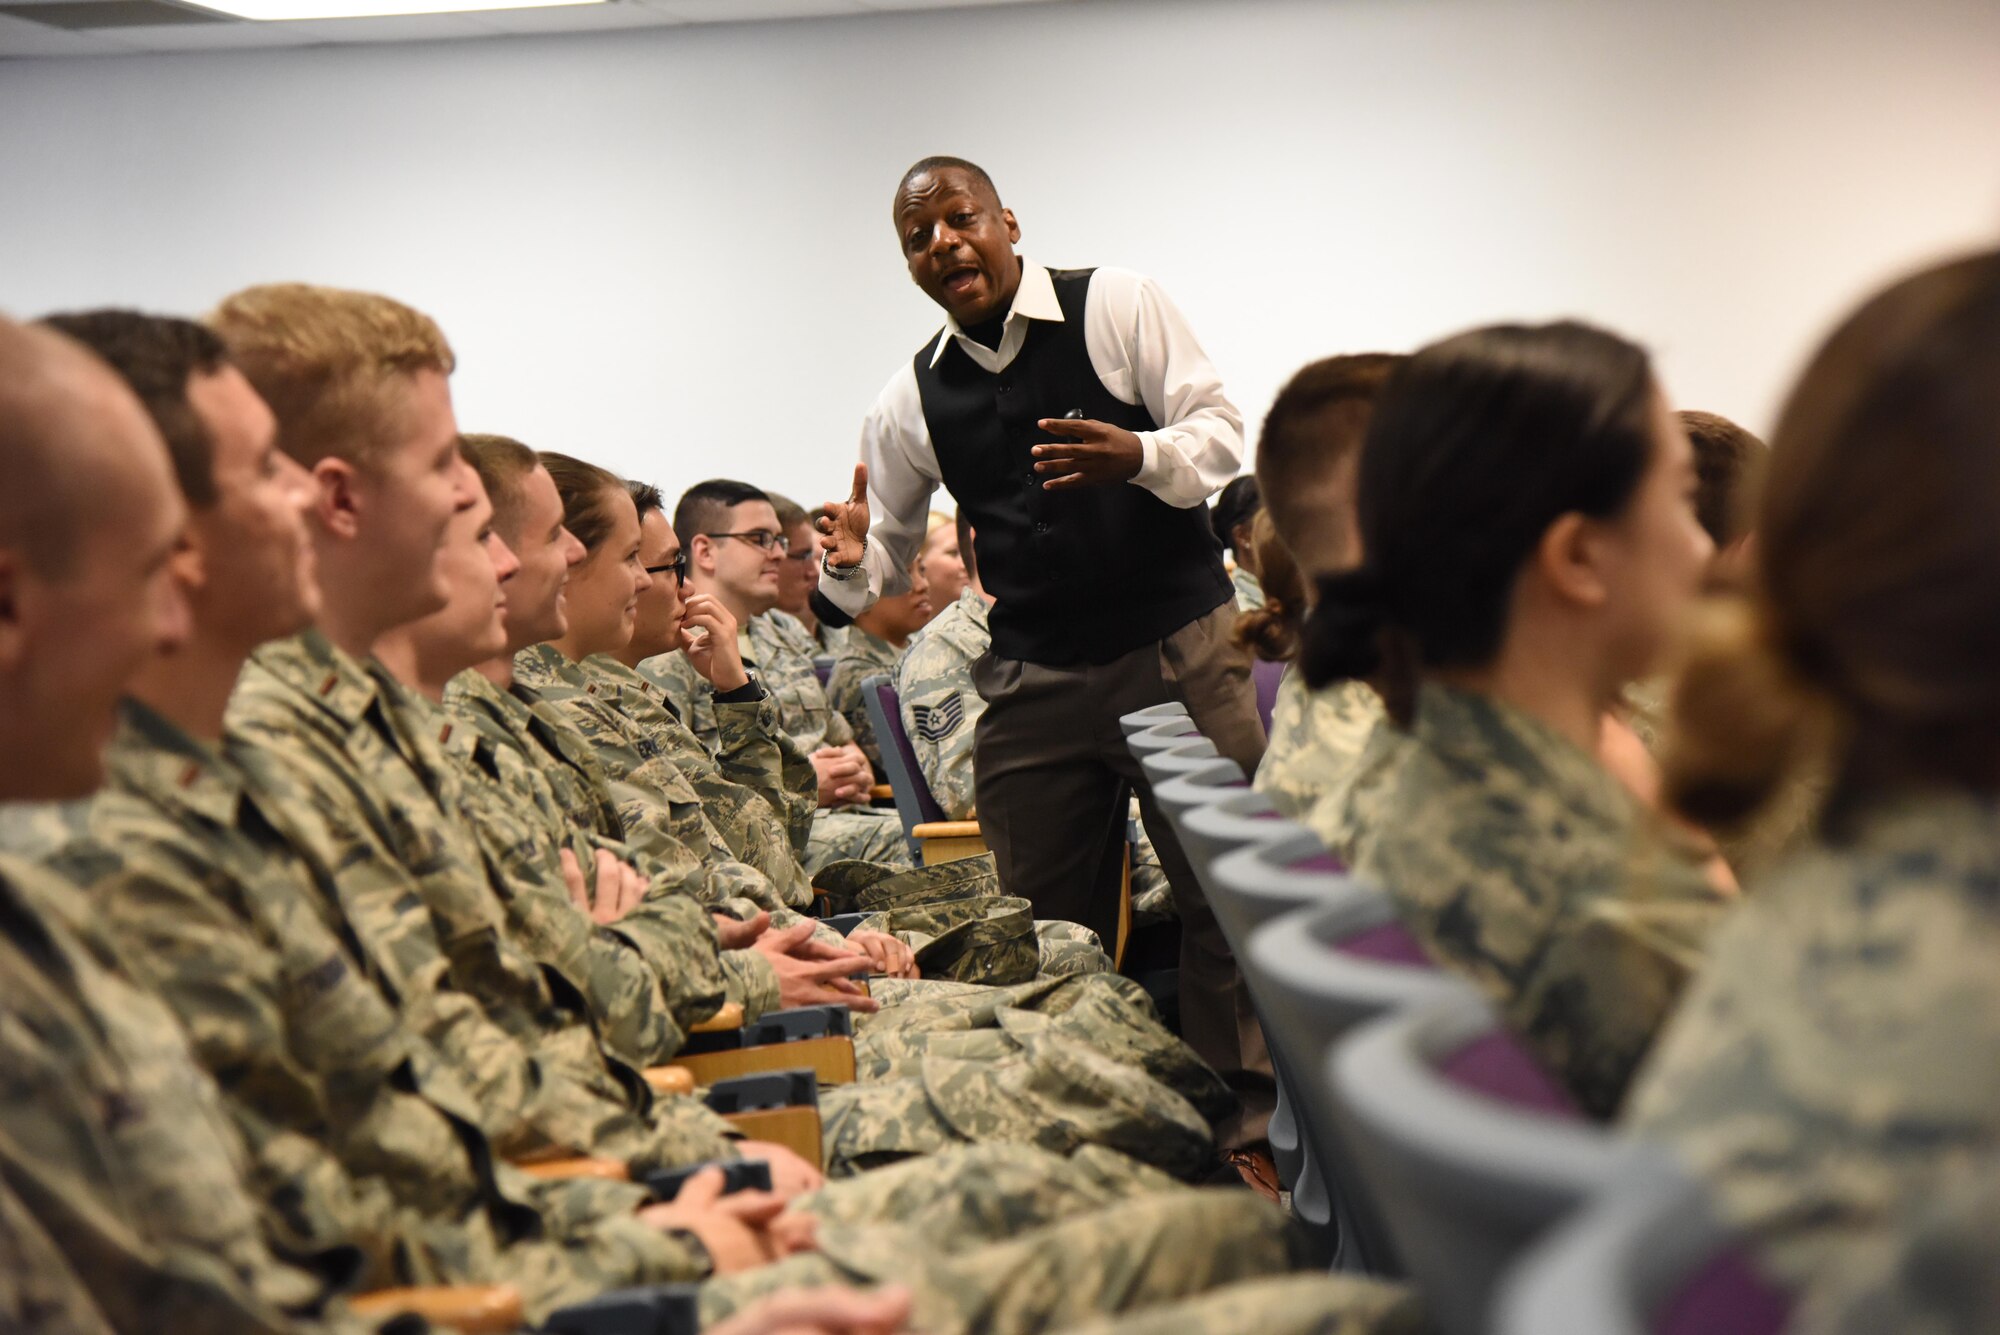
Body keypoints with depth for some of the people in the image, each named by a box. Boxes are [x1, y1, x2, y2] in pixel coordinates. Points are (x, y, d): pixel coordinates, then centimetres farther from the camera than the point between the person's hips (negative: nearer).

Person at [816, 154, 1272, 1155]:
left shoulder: (1117, 306, -1)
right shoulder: (912, 400, 8)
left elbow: (1220, 433, -4)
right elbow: (886, 559, 14)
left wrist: (1139, 457, -25)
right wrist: (850, 564, -10)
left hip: (1179, 650, -3)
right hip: (1032, 684, 3)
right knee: (1050, 931, 5)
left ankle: (1250, 1123, 14)